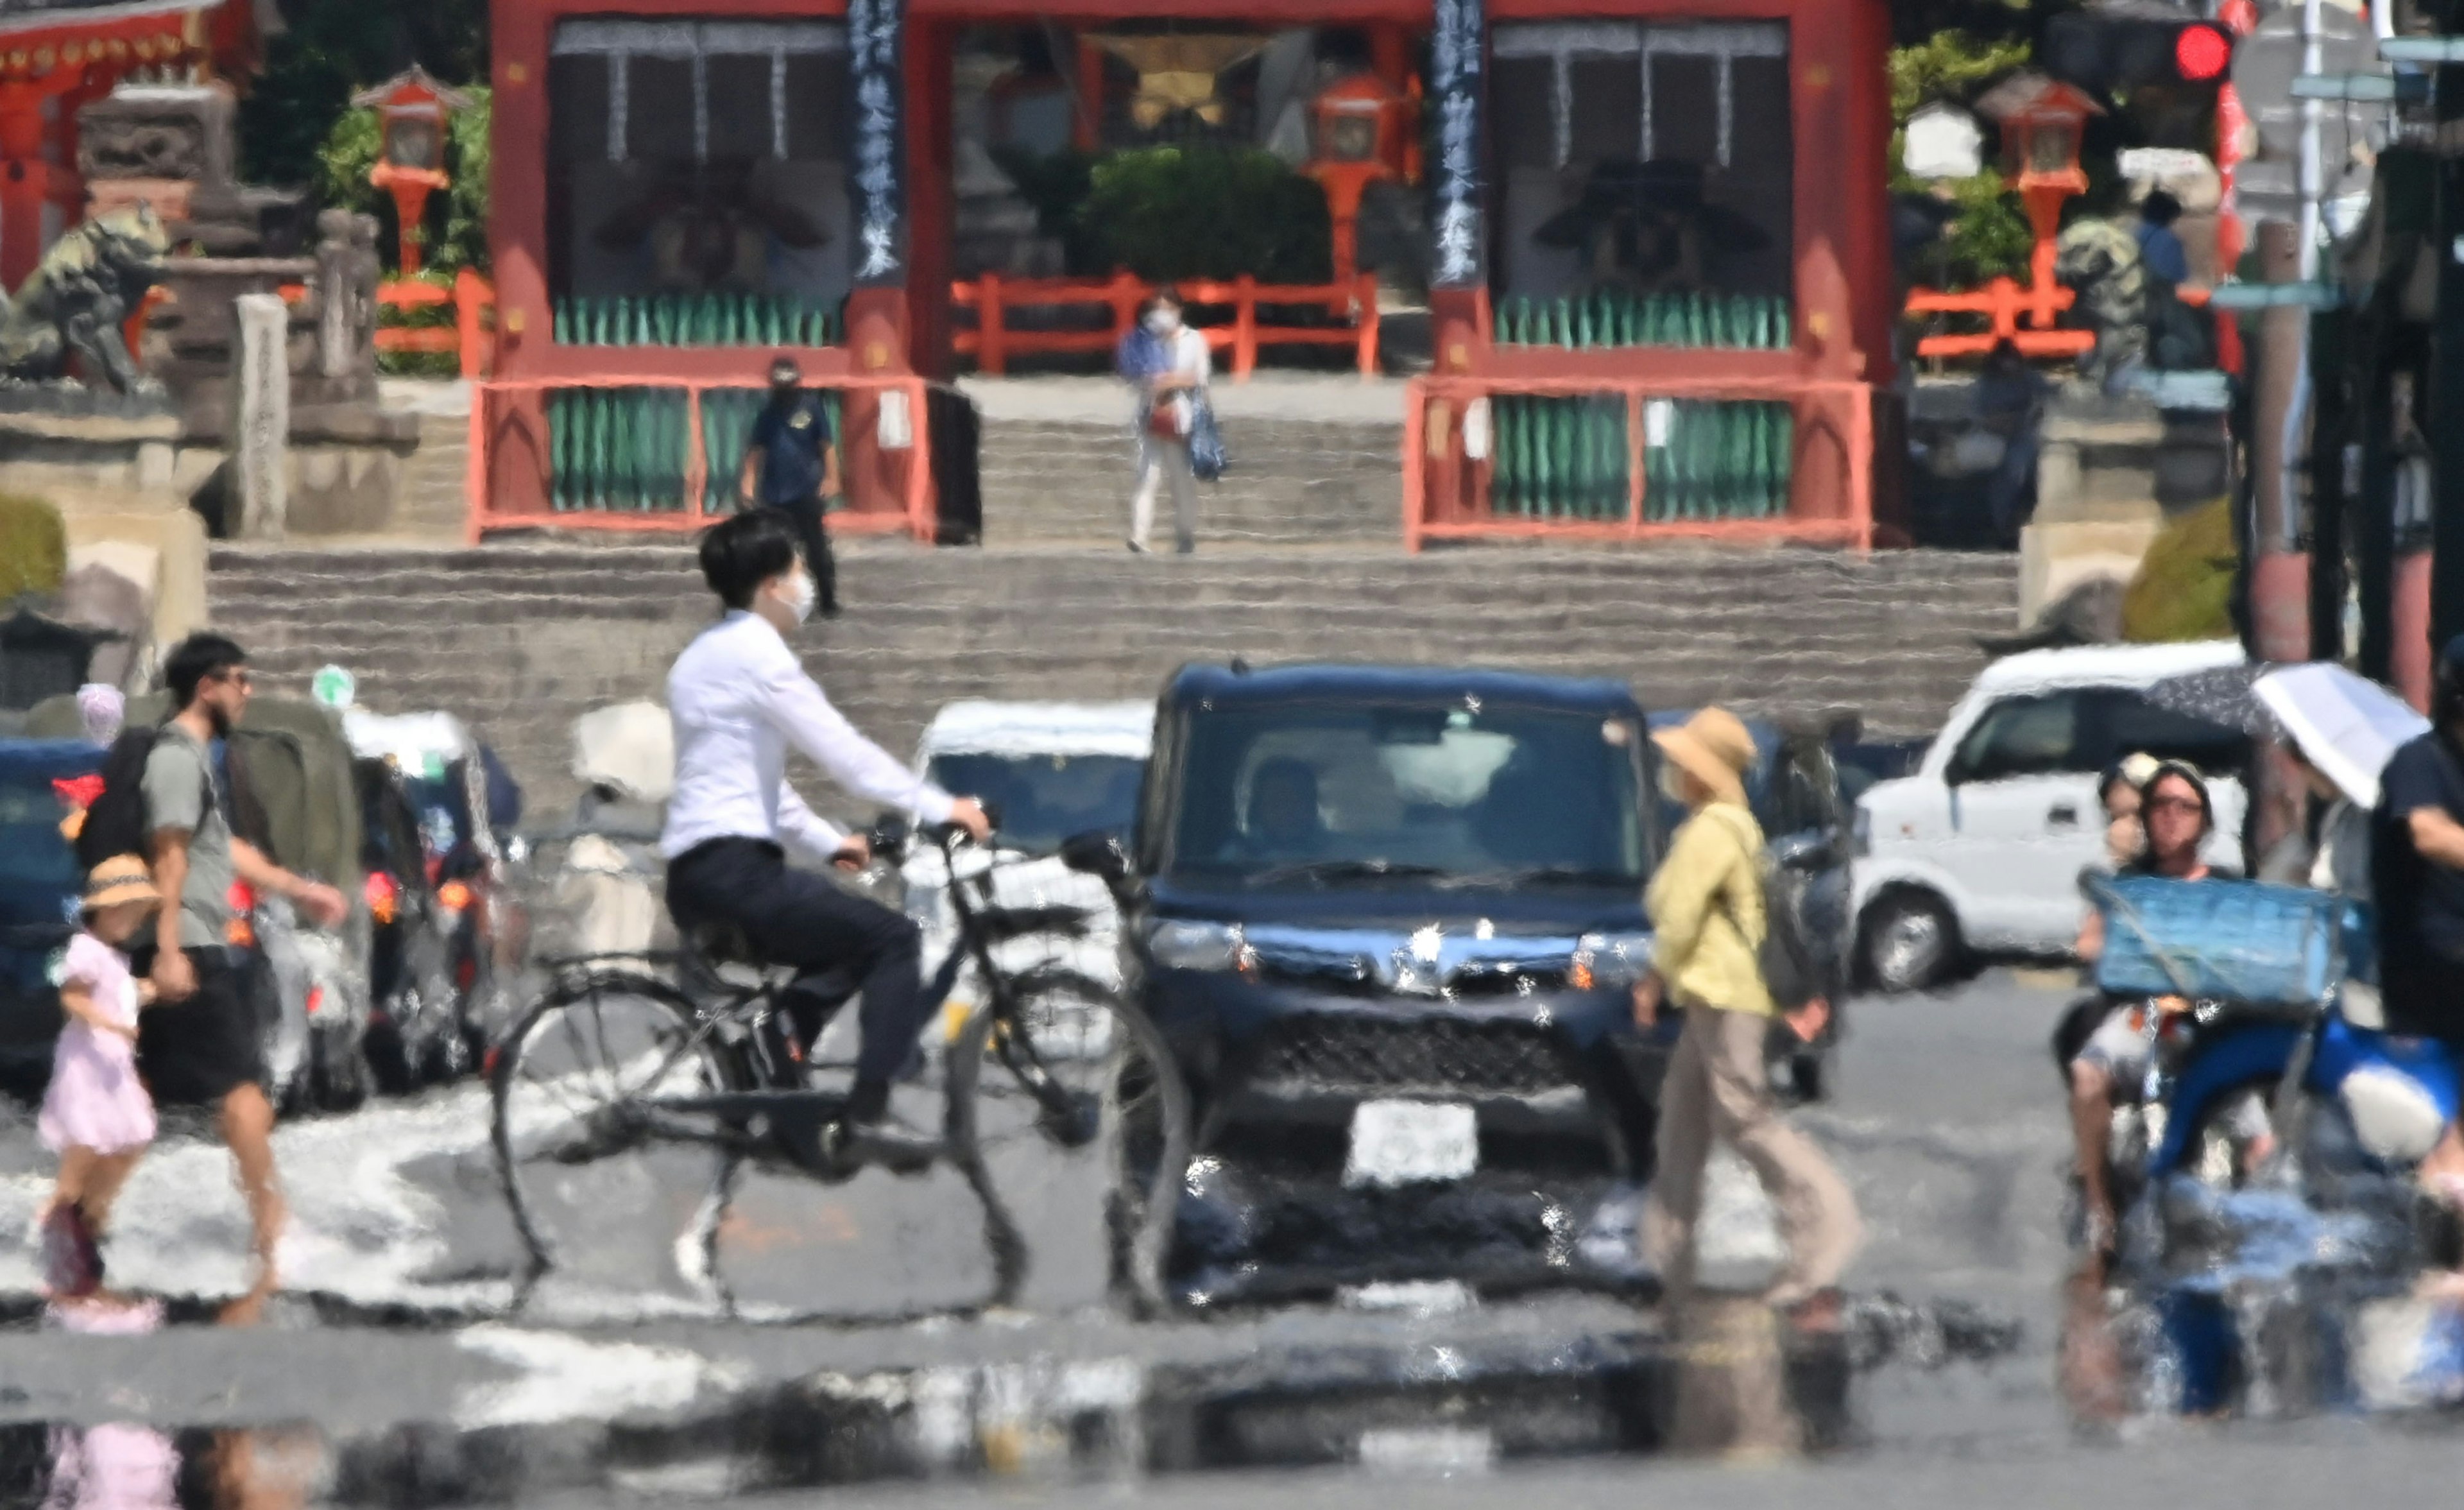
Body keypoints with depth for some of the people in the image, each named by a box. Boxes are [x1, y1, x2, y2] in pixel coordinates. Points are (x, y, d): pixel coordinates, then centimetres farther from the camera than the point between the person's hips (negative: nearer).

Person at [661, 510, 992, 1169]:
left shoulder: (709, 655, 20)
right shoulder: (754, 653, -11)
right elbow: (842, 751, -13)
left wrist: (827, 842, 25)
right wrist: (940, 807, -6)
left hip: (695, 873, 10)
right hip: (730, 870, -10)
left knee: (846, 941, 29)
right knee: (893, 939, -9)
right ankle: (866, 1118, -16)